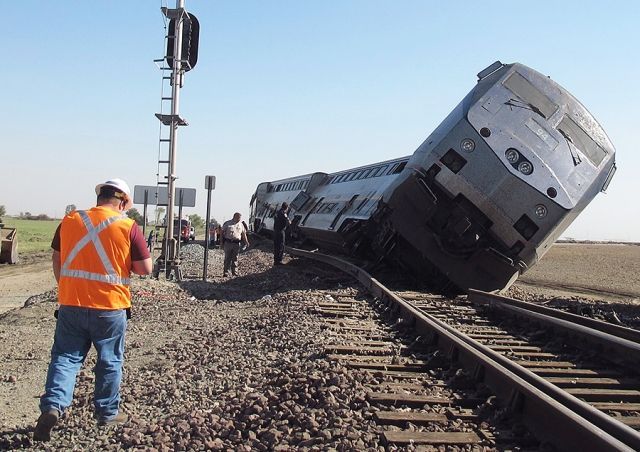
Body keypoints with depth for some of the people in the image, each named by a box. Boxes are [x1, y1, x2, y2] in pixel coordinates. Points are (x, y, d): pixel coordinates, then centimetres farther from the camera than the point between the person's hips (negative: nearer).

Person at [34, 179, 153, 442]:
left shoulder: (69, 221, 3)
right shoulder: (129, 227, -8)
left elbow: (56, 260, 12)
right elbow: (146, 269, -6)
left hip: (70, 304, 2)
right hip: (110, 307, -2)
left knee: (65, 356, 12)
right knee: (110, 361, 13)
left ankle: (52, 406, -5)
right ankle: (107, 413, 25)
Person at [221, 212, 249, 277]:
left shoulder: (240, 224, 12)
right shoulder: (227, 223, 3)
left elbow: (244, 234, 16)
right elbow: (222, 233, 4)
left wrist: (246, 242, 3)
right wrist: (222, 243, 0)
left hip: (237, 243, 3)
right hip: (228, 243, -3)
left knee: (235, 258, 5)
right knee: (227, 258, -2)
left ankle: (234, 271, 13)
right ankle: (226, 272, 2)